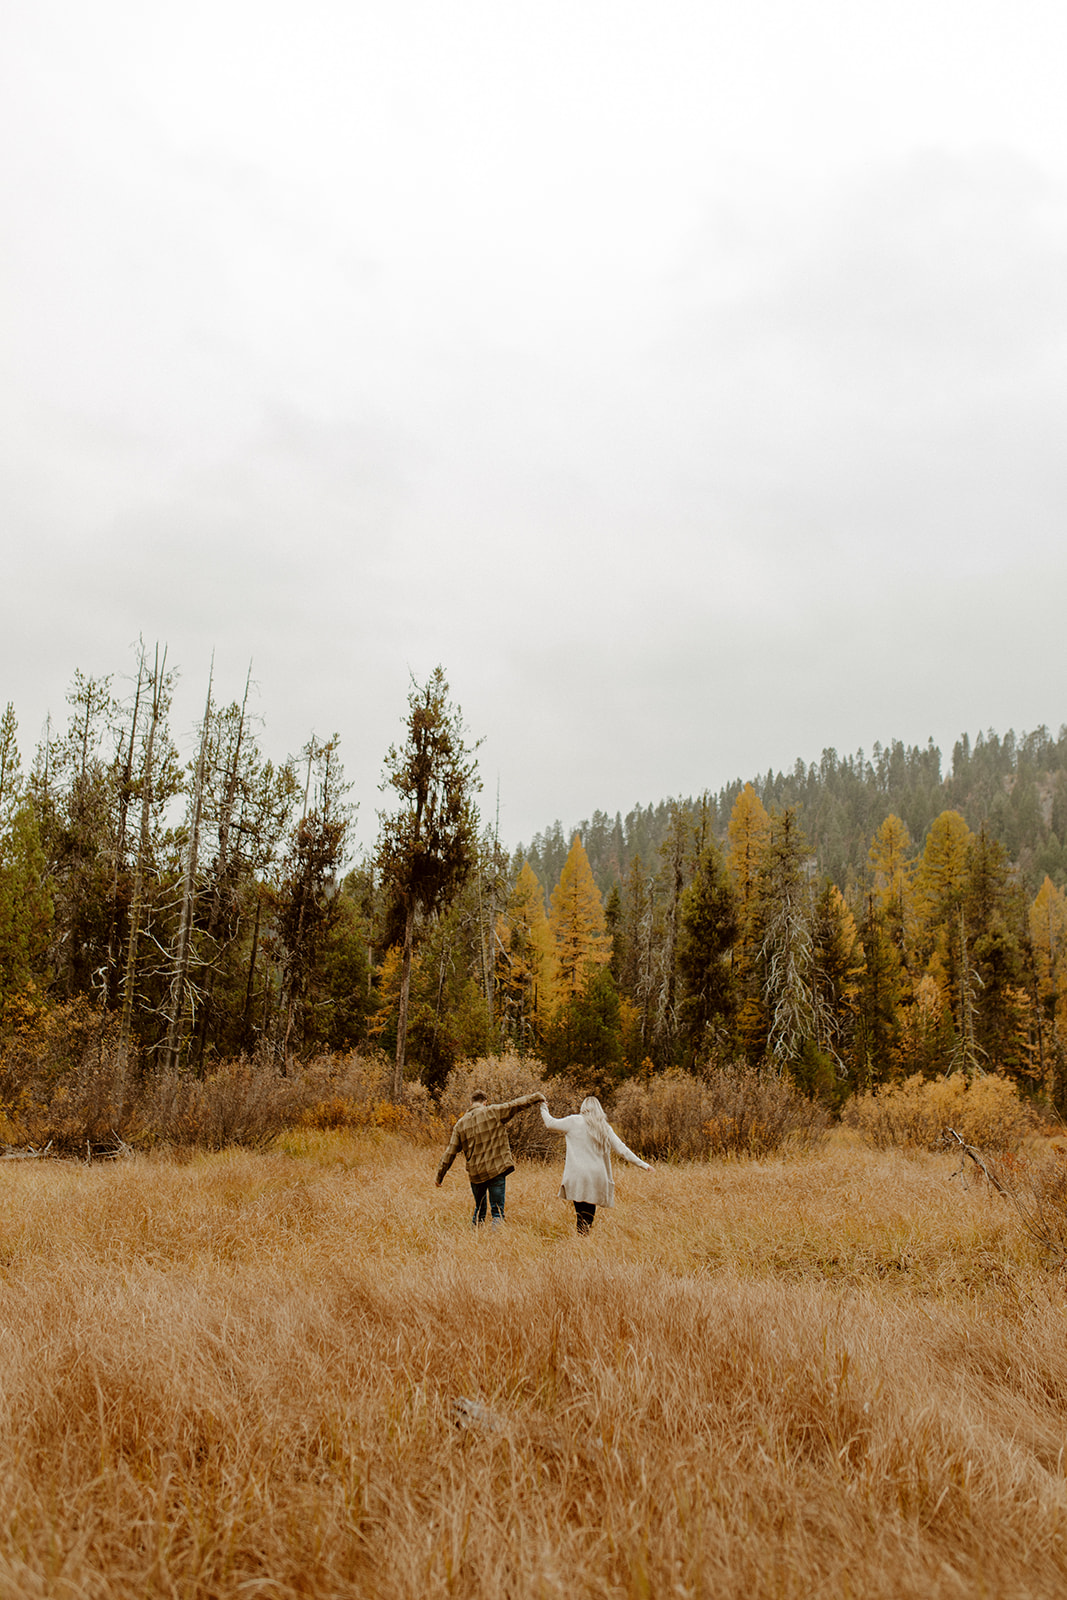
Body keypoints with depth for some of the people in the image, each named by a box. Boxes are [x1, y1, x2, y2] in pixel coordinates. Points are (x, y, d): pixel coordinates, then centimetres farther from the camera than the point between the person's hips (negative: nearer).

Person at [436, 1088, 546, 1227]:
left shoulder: (460, 1124, 6)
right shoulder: (493, 1112, -3)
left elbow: (450, 1153, 6)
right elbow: (518, 1104, 0)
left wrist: (440, 1176, 14)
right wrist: (538, 1097, 13)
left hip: (475, 1173, 3)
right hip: (496, 1169, -3)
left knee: (479, 1210, 20)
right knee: (497, 1210, 2)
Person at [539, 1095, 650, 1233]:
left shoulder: (574, 1122, 0)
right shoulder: (605, 1127, 8)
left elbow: (551, 1123, 12)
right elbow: (622, 1150, 8)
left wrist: (544, 1111, 32)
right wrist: (643, 1164, 14)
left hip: (578, 1177, -3)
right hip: (597, 1178, 3)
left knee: (581, 1214, -3)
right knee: (589, 1214, 10)